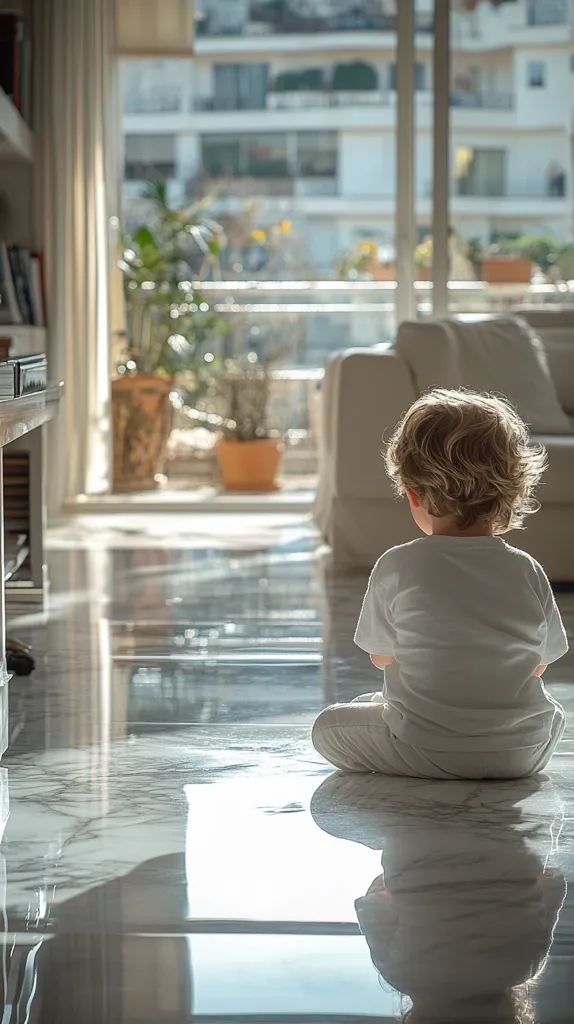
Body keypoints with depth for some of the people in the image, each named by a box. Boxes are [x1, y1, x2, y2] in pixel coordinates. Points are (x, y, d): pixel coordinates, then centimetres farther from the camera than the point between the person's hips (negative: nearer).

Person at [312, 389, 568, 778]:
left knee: (328, 725, 21)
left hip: (426, 755, -1)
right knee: (551, 713, 34)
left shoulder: (396, 568, -16)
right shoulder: (527, 571, -10)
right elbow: (539, 664, 2)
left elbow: (382, 656, -2)